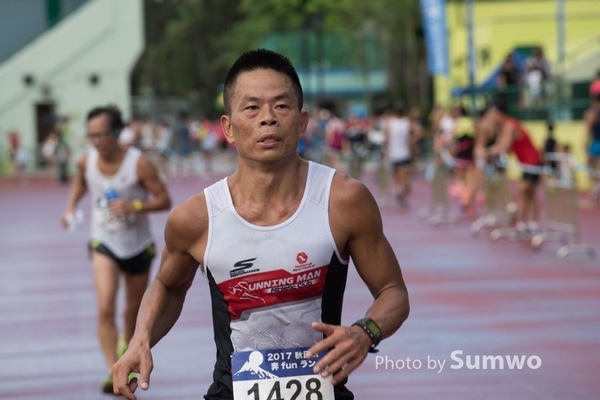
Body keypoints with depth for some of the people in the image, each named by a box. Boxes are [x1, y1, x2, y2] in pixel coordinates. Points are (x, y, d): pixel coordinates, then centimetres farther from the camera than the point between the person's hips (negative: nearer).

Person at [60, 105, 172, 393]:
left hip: (138, 246, -1)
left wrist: (134, 206, -32)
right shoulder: (86, 161, -9)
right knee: (105, 307, -20)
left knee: (133, 309, 17)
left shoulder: (139, 164, -20)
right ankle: (113, 372, -21)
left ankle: (127, 349, 46)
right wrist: (71, 207, 1)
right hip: (104, 243, 1)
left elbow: (164, 200, -17)